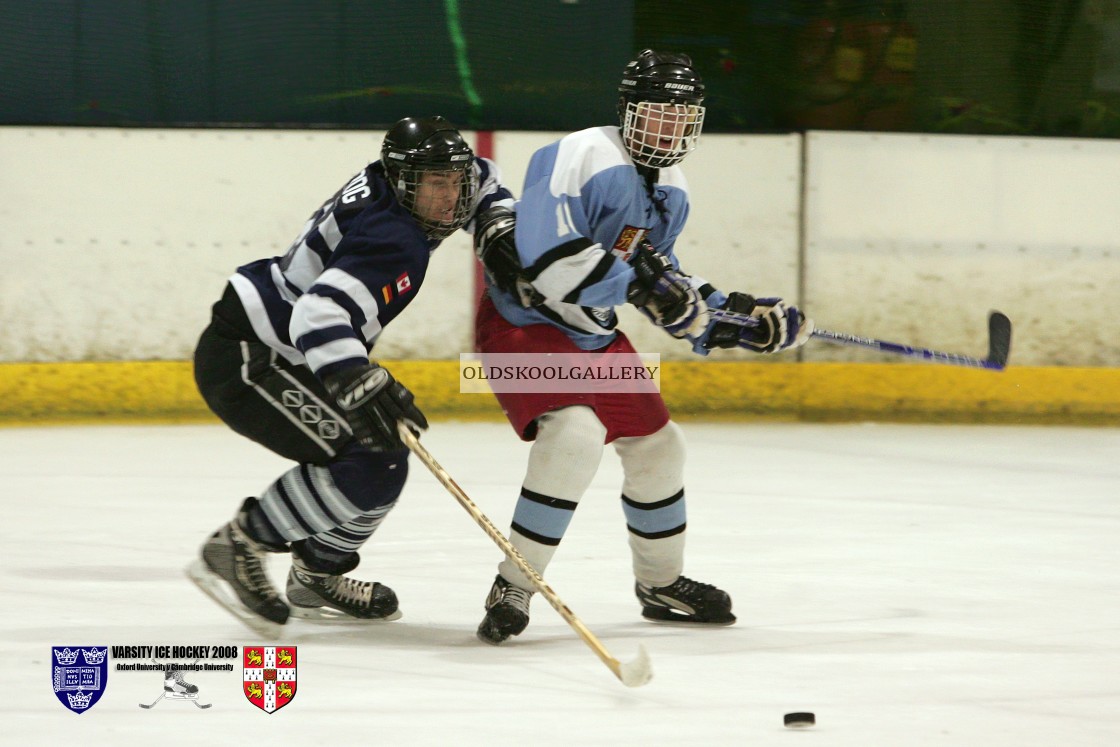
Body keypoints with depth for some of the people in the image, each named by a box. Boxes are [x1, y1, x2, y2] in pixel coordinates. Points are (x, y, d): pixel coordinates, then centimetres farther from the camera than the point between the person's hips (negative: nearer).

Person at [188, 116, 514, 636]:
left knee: (387, 455, 15)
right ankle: (234, 550, -11)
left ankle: (315, 581, 28)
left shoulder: (389, 184, 4)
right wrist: (360, 387, -47)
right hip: (242, 363, -11)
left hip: (276, 353, 11)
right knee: (368, 465, -20)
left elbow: (476, 181, 27)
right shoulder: (397, 242, -24)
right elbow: (319, 314, -38)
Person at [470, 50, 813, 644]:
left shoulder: (669, 192, 6)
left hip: (595, 334, 9)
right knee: (574, 434, -30)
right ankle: (512, 589, -23)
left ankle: (662, 584, 37)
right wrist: (633, 281, -35)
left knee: (656, 444, 15)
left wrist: (732, 317, 9)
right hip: (522, 323, -9)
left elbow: (659, 278, 19)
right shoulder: (583, 159, -23)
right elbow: (545, 257, -33)